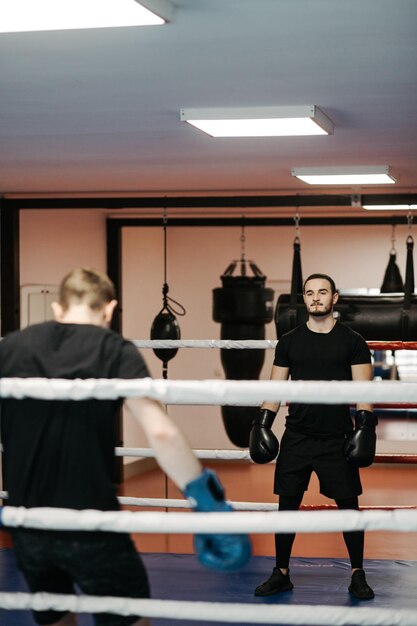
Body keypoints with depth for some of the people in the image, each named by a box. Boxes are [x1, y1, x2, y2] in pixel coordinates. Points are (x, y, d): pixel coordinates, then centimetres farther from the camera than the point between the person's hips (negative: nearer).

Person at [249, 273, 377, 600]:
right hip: (296, 438, 2)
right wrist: (262, 423, 2)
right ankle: (281, 574, 15)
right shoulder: (289, 341, 7)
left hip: (337, 439, -2)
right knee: (287, 504, 4)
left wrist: (365, 425, -13)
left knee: (348, 505, 1)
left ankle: (358, 576, 12)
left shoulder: (352, 341, 1)